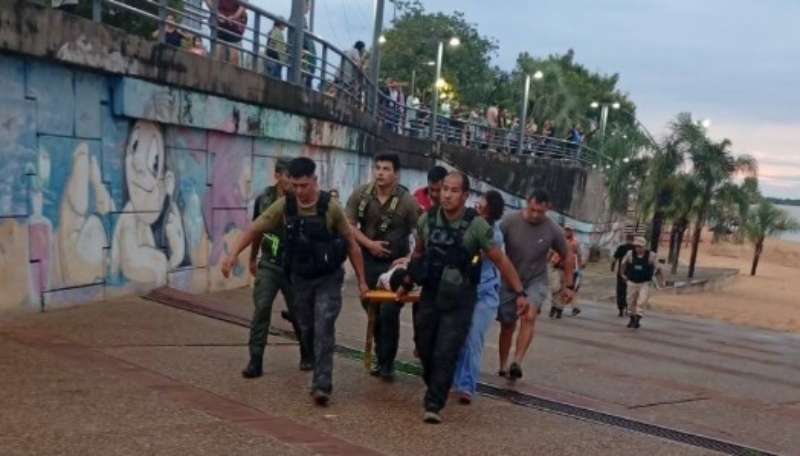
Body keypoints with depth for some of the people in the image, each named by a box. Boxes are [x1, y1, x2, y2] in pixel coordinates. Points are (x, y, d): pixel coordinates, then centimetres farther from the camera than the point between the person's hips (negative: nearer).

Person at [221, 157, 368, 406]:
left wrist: (361, 280, -4)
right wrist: (233, 254, -19)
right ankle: (320, 369, 39)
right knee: (306, 329, 15)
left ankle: (322, 385, -10)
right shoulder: (284, 205, -7)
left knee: (323, 329, -12)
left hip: (328, 278, -4)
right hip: (300, 278, 4)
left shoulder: (330, 207, -14)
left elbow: (351, 244, -6)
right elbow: (254, 229, -4)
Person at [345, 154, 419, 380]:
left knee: (389, 312, -9)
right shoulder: (360, 194, -4)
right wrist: (369, 243, -13)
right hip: (368, 260, 4)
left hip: (395, 263, -4)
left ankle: (387, 362, 5)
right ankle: (380, 356, 32)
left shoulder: (407, 201, -12)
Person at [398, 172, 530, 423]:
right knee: (424, 348, 12)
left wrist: (519, 293, -10)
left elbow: (501, 261, -7)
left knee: (446, 354, -7)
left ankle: (434, 405, 2)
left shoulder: (477, 226, -13)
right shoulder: (426, 220, -3)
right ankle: (435, 389, 36)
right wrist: (407, 283, 20)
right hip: (430, 295, 4)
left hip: (459, 300, -3)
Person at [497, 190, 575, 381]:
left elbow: (567, 256, 3)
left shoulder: (553, 230, -12)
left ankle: (517, 363, -28)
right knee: (507, 326, 9)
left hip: (536, 281, 0)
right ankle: (503, 366, 26)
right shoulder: (510, 222, -17)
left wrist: (568, 286, 3)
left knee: (529, 317, -25)